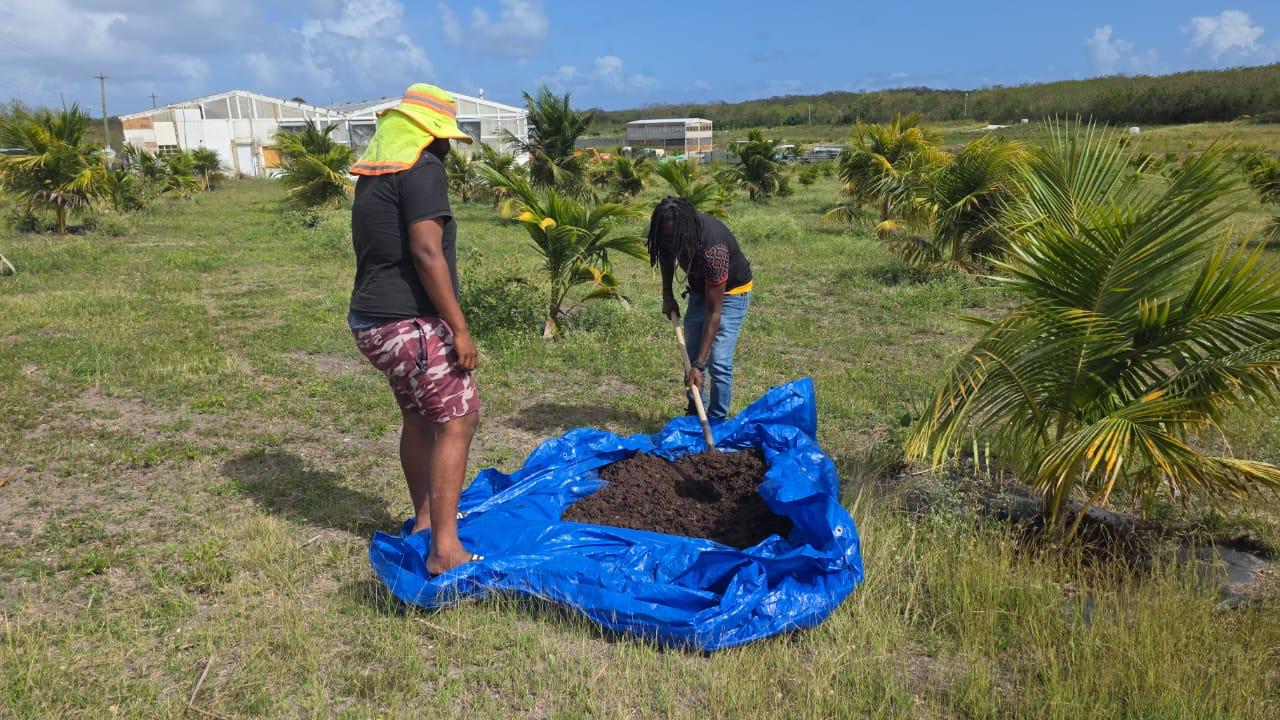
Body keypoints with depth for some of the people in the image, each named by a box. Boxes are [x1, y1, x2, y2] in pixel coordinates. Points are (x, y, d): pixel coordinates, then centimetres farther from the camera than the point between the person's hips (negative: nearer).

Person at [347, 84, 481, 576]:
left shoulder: (372, 173, 16)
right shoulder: (422, 169, -12)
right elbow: (427, 252, -22)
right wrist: (459, 328, -20)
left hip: (372, 321, 10)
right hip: (411, 323, -10)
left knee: (419, 417, 19)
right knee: (458, 419, -7)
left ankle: (424, 522, 30)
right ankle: (446, 550, -9)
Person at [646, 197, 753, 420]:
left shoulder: (712, 249, -41)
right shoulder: (672, 232, -22)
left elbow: (714, 311, -38)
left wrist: (699, 365, -39)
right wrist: (667, 296, 1)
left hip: (731, 292, -7)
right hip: (700, 288, 7)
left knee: (718, 361, -17)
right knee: (691, 355, 10)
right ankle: (695, 415, 24)